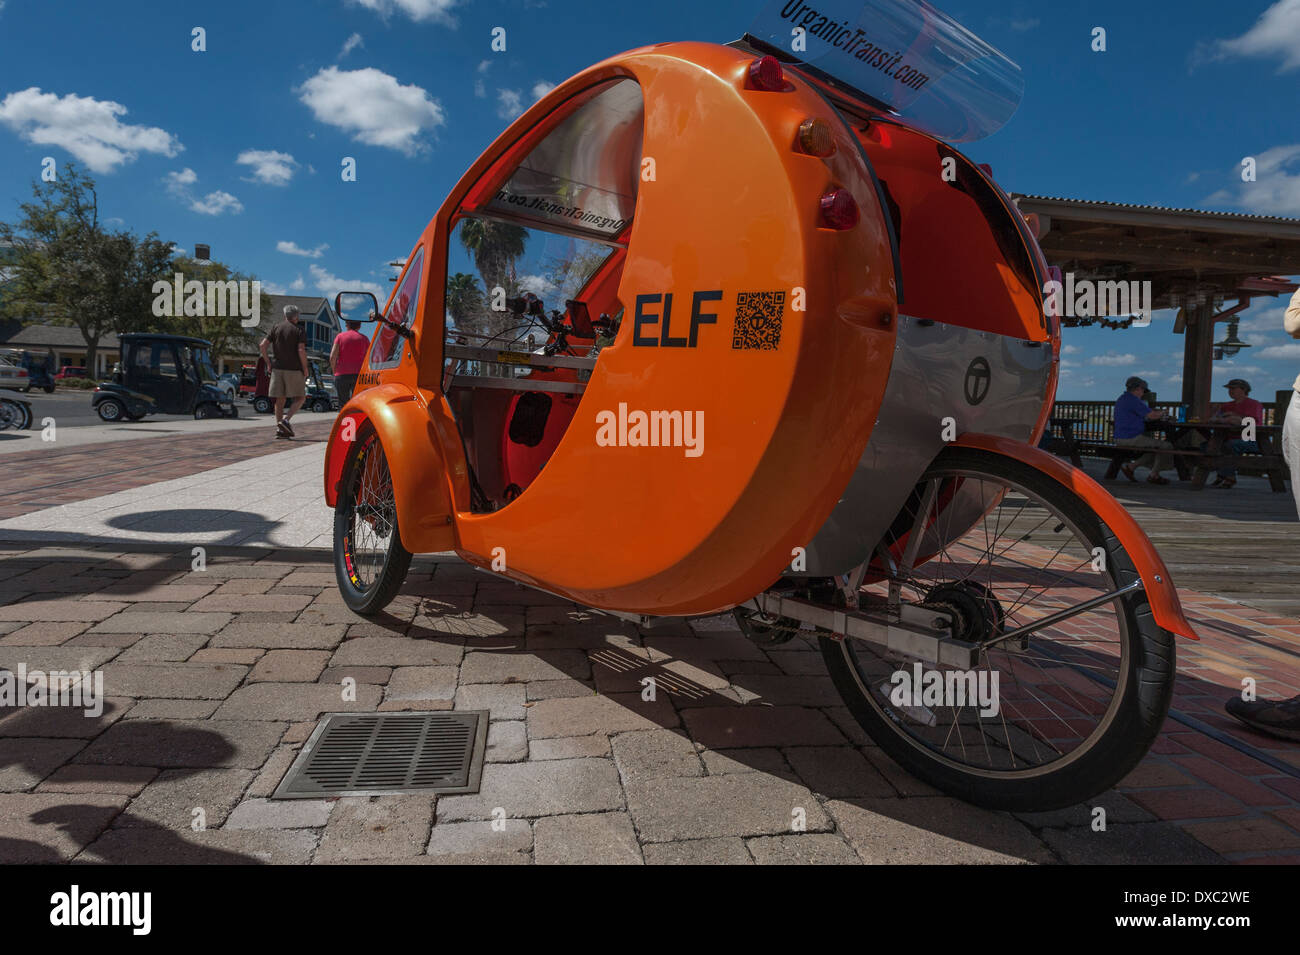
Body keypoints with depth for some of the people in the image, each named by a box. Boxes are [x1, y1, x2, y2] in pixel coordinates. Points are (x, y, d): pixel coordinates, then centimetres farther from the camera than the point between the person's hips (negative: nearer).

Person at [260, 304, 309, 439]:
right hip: (294, 369, -4)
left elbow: (263, 345, 0)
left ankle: (279, 428, 4)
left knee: (280, 399, 8)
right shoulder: (299, 330, -3)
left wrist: (268, 363, 9)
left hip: (277, 368, 4)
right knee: (300, 398, 4)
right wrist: (305, 369, -5)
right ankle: (286, 419, -16)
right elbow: (301, 350, -15)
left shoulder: (276, 329, 9)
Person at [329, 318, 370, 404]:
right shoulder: (364, 338, 8)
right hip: (359, 374, 0)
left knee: (343, 403, 6)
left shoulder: (340, 336, 5)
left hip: (342, 375, 0)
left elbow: (332, 357, -3)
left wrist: (335, 372, 7)